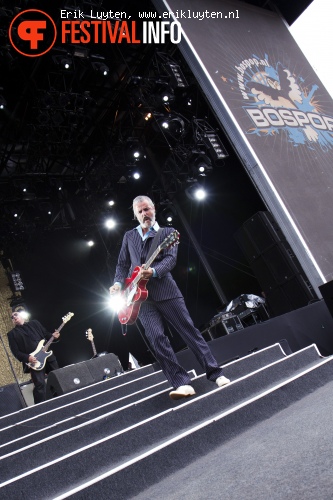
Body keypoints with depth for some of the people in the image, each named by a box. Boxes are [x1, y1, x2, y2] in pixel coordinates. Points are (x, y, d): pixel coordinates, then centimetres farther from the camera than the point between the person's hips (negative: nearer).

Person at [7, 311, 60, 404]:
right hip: (34, 362, -3)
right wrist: (27, 358, -15)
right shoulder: (12, 334, 7)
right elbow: (15, 351, 0)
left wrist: (52, 336, -7)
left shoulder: (34, 323, 15)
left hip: (48, 355, 3)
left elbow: (46, 334, 16)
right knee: (40, 384, -13)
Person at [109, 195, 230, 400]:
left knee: (189, 330, -1)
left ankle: (215, 373, 9)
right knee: (156, 337, -11)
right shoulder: (129, 236, 18)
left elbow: (171, 259, -6)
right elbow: (122, 264, 17)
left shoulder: (167, 232, 9)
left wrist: (153, 271, -25)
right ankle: (182, 383, -6)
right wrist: (118, 283, -2)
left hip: (165, 290, -2)